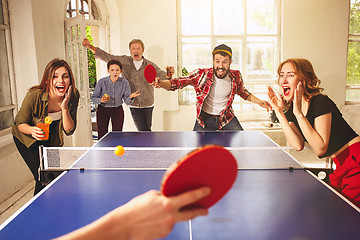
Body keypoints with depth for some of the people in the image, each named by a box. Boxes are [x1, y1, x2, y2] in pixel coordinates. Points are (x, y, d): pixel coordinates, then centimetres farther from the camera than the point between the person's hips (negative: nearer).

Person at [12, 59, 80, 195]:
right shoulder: (34, 95, -34)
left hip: (50, 138, 4)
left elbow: (69, 131, -21)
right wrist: (33, 130, -41)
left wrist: (64, 108, -36)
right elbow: (21, 124, -18)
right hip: (27, 138, -3)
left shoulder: (73, 95, -24)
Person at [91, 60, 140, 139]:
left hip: (118, 110, 1)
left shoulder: (124, 82, -13)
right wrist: (101, 100, -29)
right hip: (102, 110, -1)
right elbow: (93, 98, -8)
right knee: (102, 137, -1)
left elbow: (127, 101, -11)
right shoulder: (102, 82, -17)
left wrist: (130, 97, -33)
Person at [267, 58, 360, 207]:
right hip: (339, 167, 7)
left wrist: (299, 113, -29)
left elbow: (320, 149, -26)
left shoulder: (320, 102, -17)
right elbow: (298, 145, -12)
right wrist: (279, 112, -14)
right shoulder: (290, 111, 4)